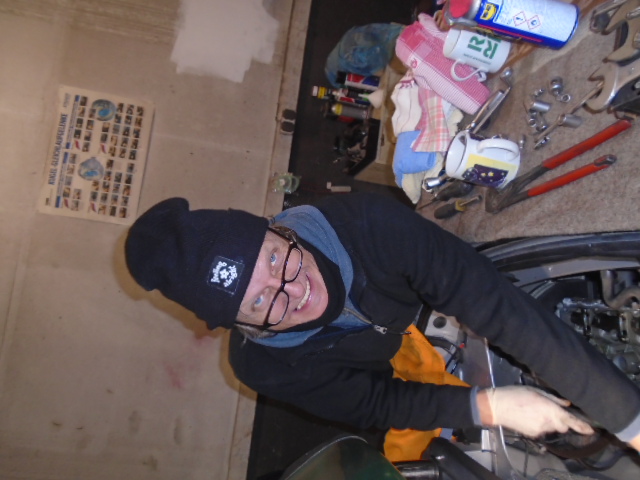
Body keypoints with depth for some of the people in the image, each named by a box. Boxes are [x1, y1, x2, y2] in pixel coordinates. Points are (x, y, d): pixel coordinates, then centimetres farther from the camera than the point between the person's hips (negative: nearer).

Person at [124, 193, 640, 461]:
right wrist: (489, 407, -31)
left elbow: (491, 302, -40)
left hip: (446, 325, 1)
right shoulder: (260, 365, -33)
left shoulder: (366, 224, -41)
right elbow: (374, 406, -22)